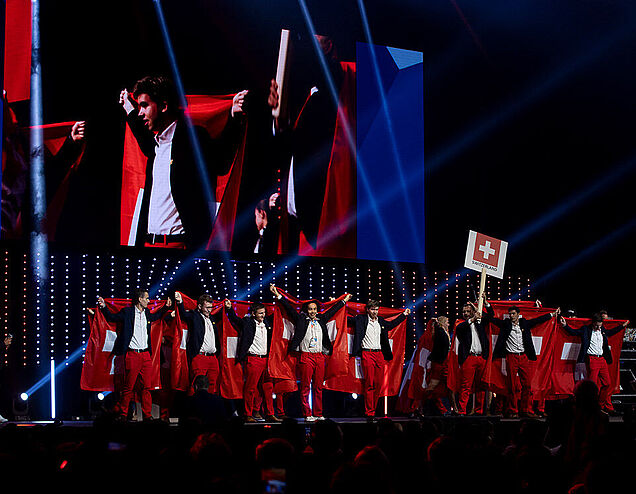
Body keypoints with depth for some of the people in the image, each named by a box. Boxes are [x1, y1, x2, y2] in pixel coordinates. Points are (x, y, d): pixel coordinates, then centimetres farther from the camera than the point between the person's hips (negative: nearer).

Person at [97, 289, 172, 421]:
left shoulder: (147, 313, 15)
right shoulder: (127, 312, -1)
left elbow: (155, 316, 37)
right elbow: (112, 318, 8)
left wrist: (166, 307, 32)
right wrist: (104, 307, -7)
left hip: (146, 354, 5)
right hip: (132, 354, -5)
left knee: (147, 387, 4)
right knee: (128, 387, -3)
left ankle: (147, 415, 9)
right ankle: (123, 415, 6)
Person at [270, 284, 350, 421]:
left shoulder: (321, 319, 15)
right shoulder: (301, 319, 5)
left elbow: (332, 310, 27)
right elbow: (289, 307, 3)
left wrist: (344, 300, 36)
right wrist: (277, 295, -1)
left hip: (320, 357, 4)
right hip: (306, 357, -4)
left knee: (318, 387, 5)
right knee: (305, 387, -3)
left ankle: (318, 414, 10)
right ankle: (307, 414, 0)